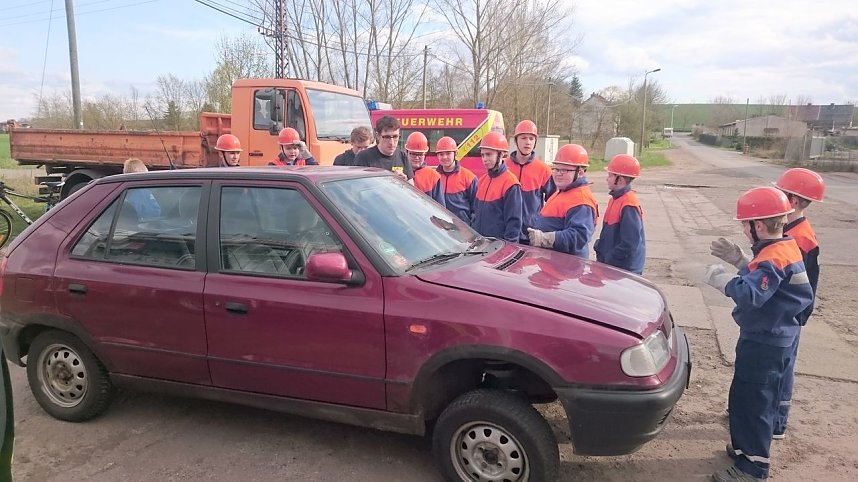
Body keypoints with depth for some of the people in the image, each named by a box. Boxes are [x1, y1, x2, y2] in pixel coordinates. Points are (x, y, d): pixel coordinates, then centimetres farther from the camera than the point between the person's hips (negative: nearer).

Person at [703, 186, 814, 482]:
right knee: (748, 397, 21)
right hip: (773, 338, 10)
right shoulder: (786, 248, 8)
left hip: (763, 343, -10)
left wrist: (719, 279, -22)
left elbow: (750, 294, -34)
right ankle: (747, 447, 35)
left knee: (752, 402, -1)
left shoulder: (773, 258, -24)